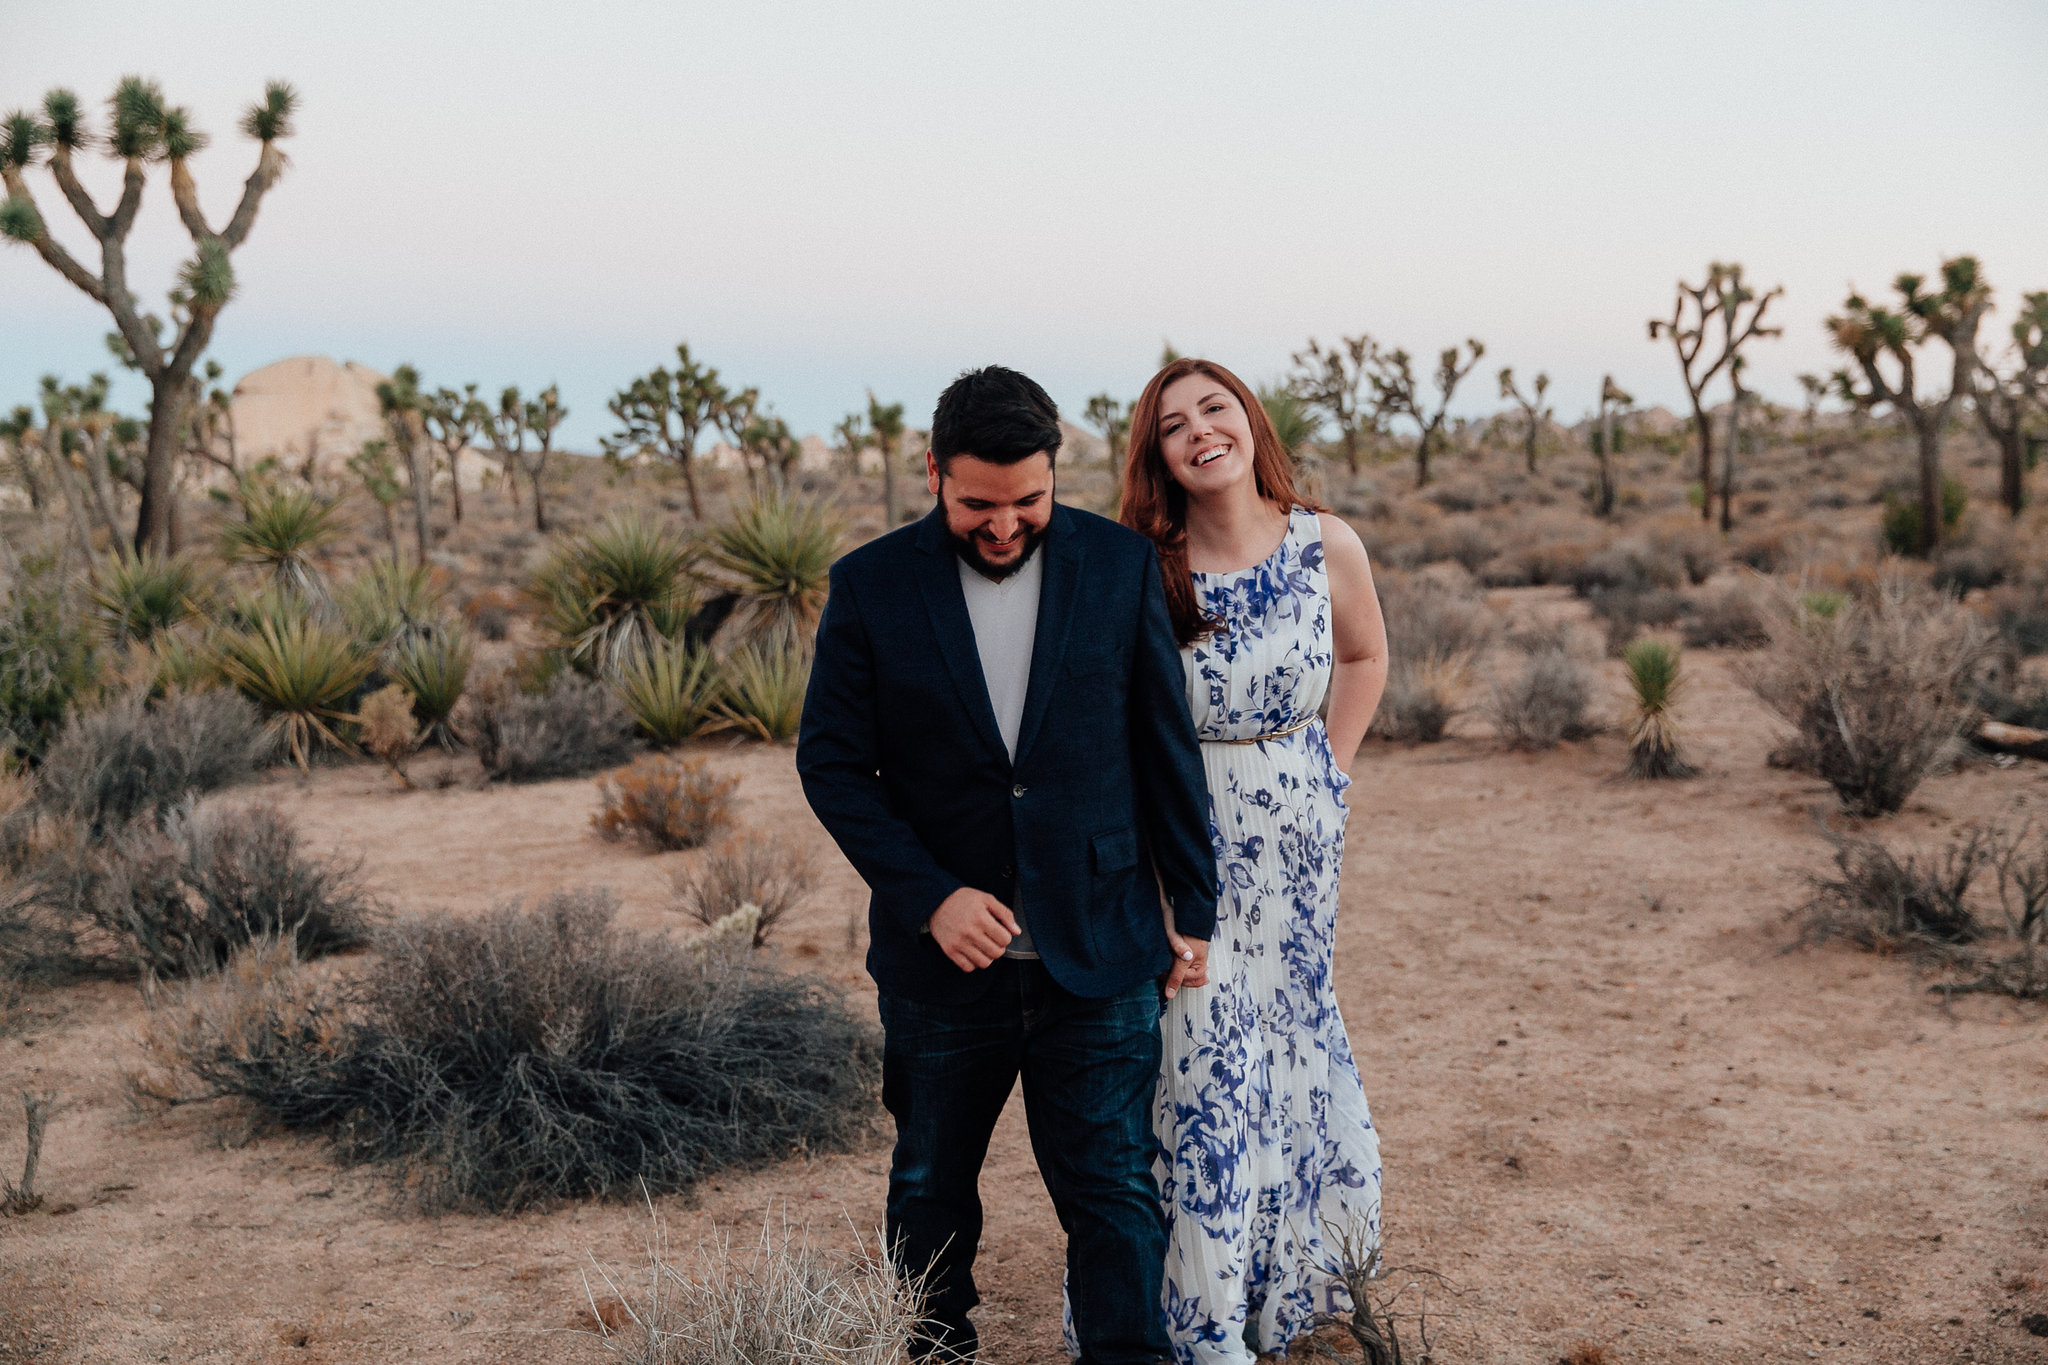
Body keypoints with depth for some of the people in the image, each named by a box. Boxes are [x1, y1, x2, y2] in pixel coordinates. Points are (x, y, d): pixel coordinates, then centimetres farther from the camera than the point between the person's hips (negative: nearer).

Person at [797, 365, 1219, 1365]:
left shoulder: (1122, 566, -3)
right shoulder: (871, 586, -6)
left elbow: (1168, 746, 3)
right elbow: (830, 760, -4)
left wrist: (1193, 905, 5)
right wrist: (929, 897, -14)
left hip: (1099, 954, 0)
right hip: (943, 954, 1)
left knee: (1115, 1190, 2)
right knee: (930, 1189, 18)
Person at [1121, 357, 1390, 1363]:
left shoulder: (1328, 548, -5)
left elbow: (1365, 656, 13)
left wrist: (1330, 771, 7)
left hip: (1296, 837, 2)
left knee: (1287, 1034, 15)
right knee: (1195, 1058, 1)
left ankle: (1290, 1275, 35)